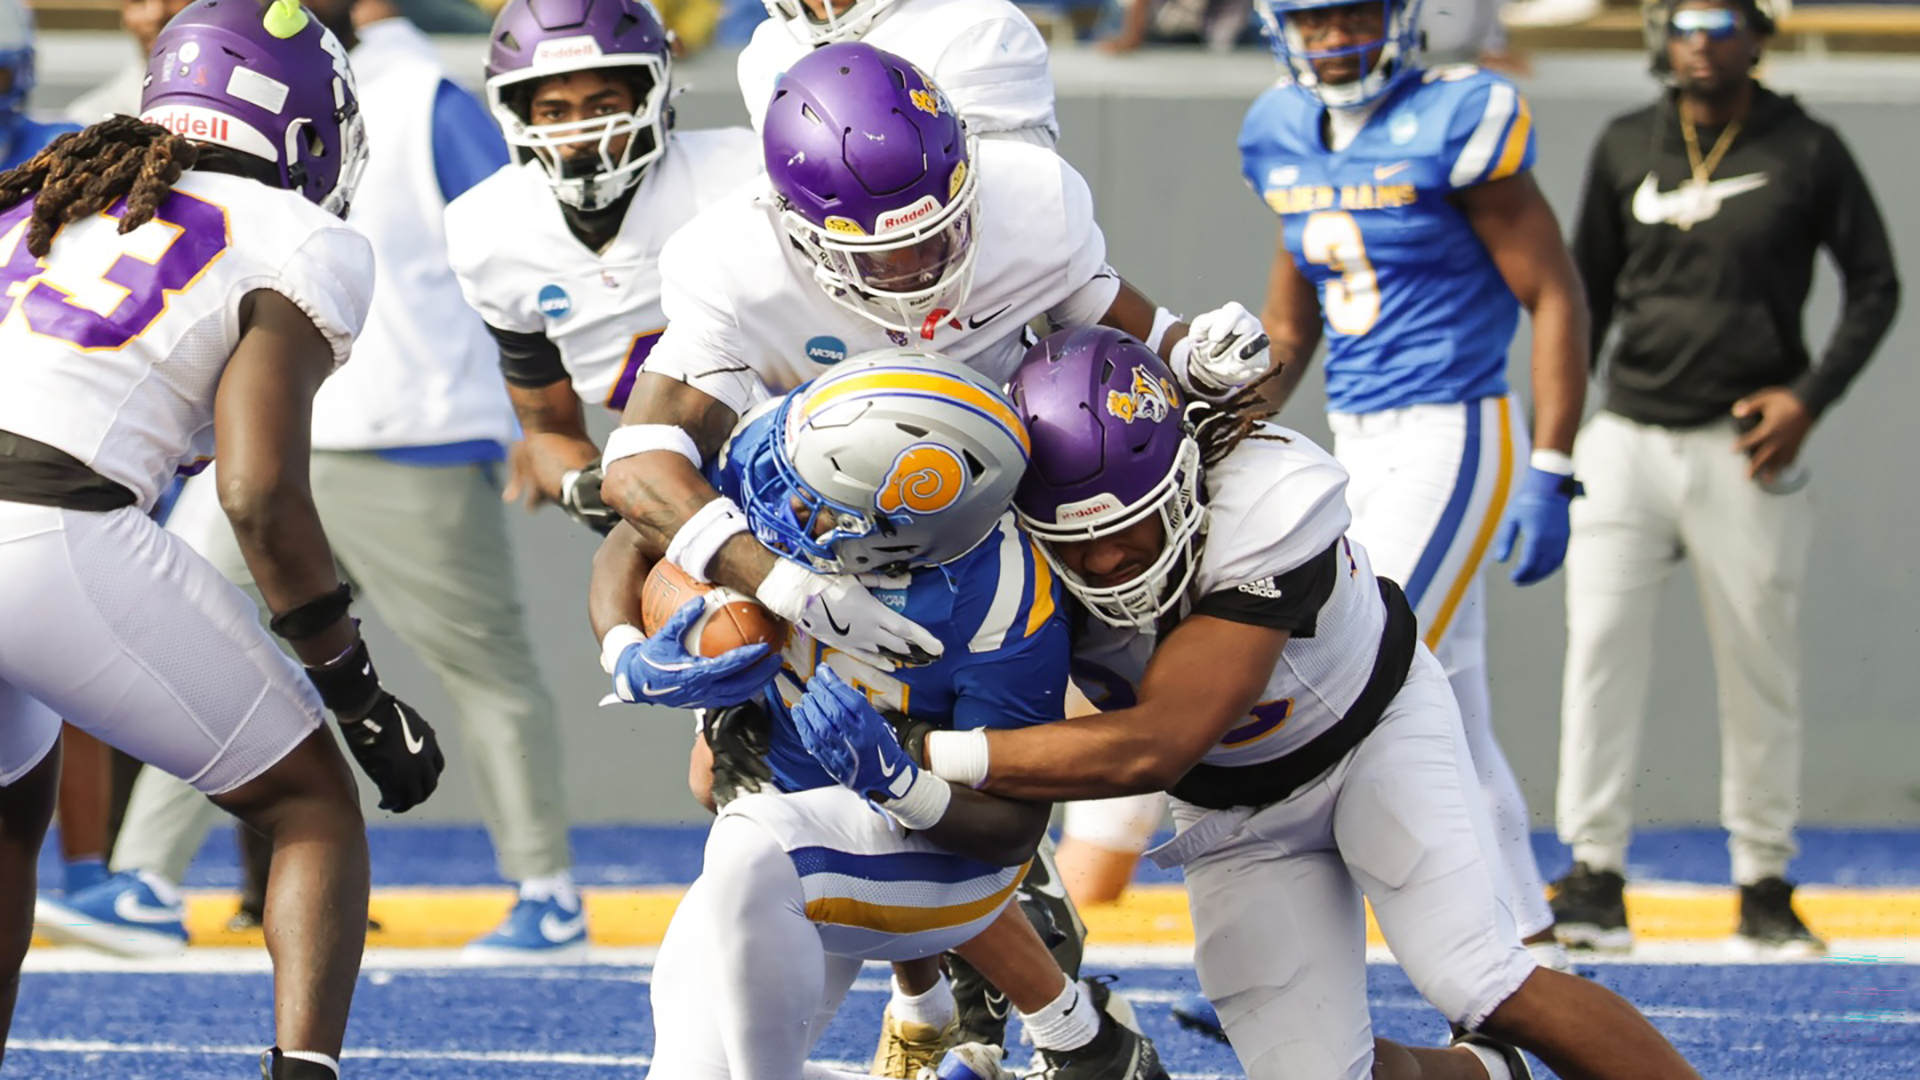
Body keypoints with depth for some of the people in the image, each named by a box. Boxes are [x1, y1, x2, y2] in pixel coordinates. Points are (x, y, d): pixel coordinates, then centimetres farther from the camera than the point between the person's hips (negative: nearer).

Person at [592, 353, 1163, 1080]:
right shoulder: (771, 443, -19)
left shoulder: (998, 603, -30)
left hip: (938, 845, -6)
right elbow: (633, 548, -3)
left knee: (754, 848, -38)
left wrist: (894, 781, -40)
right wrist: (631, 661, -24)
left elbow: (1013, 826, -21)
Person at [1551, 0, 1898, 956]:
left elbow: (1876, 285, 3)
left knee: (1759, 668, 3)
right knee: (1599, 643, -9)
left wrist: (1812, 395, -9)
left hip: (1744, 447, -2)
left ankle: (1764, 886, 14)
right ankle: (1594, 879, -7)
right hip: (1628, 437, 2)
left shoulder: (1806, 153, -1)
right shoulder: (1625, 148, 8)